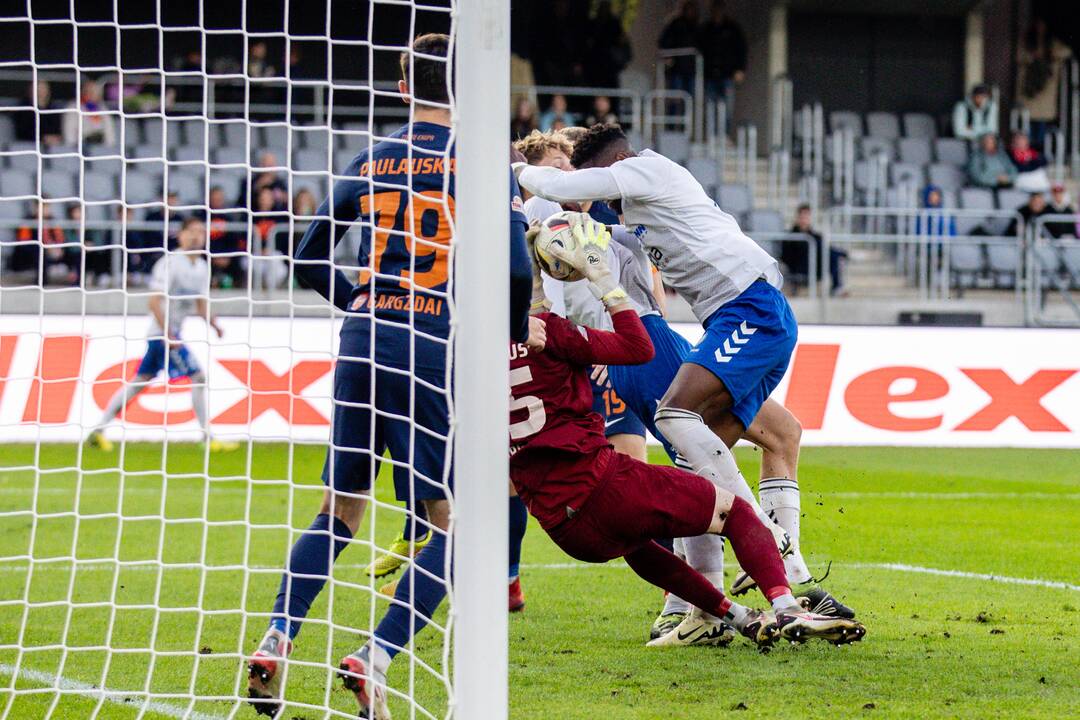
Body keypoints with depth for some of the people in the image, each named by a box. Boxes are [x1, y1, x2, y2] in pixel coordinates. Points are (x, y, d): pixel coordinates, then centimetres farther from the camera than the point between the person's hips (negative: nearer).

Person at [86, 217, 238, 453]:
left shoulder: (202, 268, 12)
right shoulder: (170, 263, -14)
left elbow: (201, 305, 18)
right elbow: (155, 301, -18)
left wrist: (214, 325, -1)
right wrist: (168, 335, -23)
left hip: (171, 333, 9)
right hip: (163, 332, -9)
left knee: (141, 381, 11)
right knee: (198, 377, -11)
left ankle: (99, 431, 14)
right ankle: (208, 438, -8)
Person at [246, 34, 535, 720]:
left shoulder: (371, 163, 12)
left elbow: (310, 259, 17)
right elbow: (516, 267, -9)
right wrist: (518, 330, 10)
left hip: (364, 340, 5)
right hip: (437, 348, -5)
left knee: (341, 512, 16)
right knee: (457, 523, 2)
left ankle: (277, 639, -2)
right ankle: (376, 656, -14)